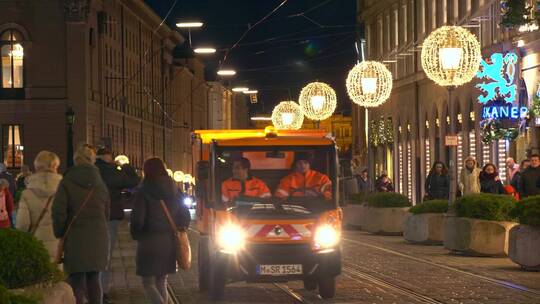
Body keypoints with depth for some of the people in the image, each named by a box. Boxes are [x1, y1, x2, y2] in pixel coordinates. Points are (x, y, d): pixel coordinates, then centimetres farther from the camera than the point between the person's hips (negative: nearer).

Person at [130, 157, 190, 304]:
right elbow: (185, 215, 8)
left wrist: (136, 236, 3)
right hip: (169, 242, 6)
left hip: (150, 242, -6)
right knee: (161, 282, 17)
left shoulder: (143, 192, -11)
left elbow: (137, 219, -15)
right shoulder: (174, 191, 6)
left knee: (149, 283, -1)